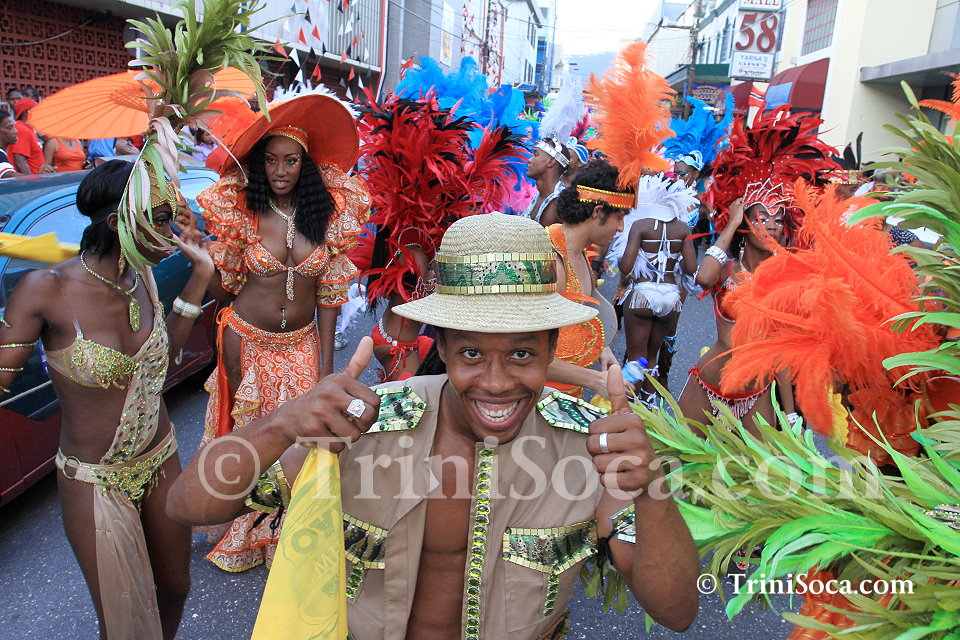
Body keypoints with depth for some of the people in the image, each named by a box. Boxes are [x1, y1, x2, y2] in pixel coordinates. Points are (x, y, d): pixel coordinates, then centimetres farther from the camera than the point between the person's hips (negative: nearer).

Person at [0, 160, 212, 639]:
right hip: (95, 483, -5)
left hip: (162, 460, 5)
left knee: (174, 588, 23)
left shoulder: (140, 278, -6)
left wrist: (199, 276, 1)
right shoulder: (47, 290, -22)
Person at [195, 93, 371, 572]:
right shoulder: (240, 211, -7)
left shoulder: (330, 213, -4)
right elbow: (221, 285, -1)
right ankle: (243, 537, 37)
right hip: (248, 341, -1)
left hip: (301, 346, 1)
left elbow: (329, 293, -1)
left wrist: (326, 360, -1)